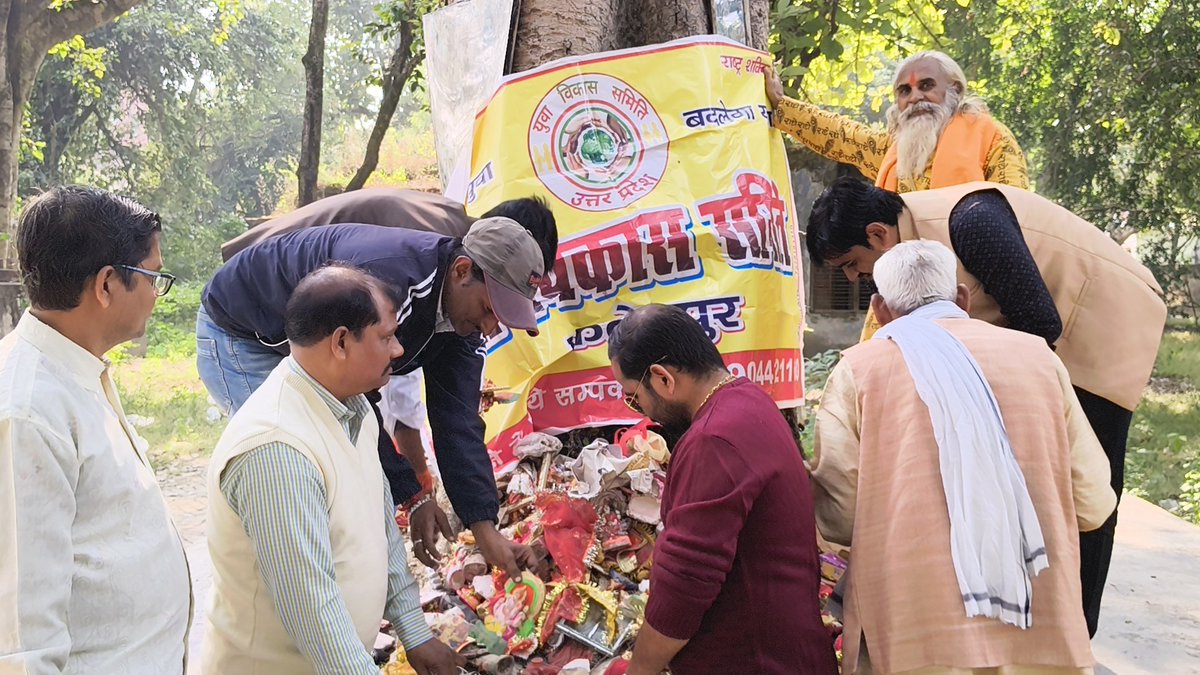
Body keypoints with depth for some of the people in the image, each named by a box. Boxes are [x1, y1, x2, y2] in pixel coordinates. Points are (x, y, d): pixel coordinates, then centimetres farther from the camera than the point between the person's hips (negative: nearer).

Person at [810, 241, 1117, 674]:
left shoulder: (859, 368, 1)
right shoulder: (1037, 355, 8)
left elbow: (838, 517, -4)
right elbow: (1093, 504, 7)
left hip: (915, 638, -3)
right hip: (1041, 634, 3)